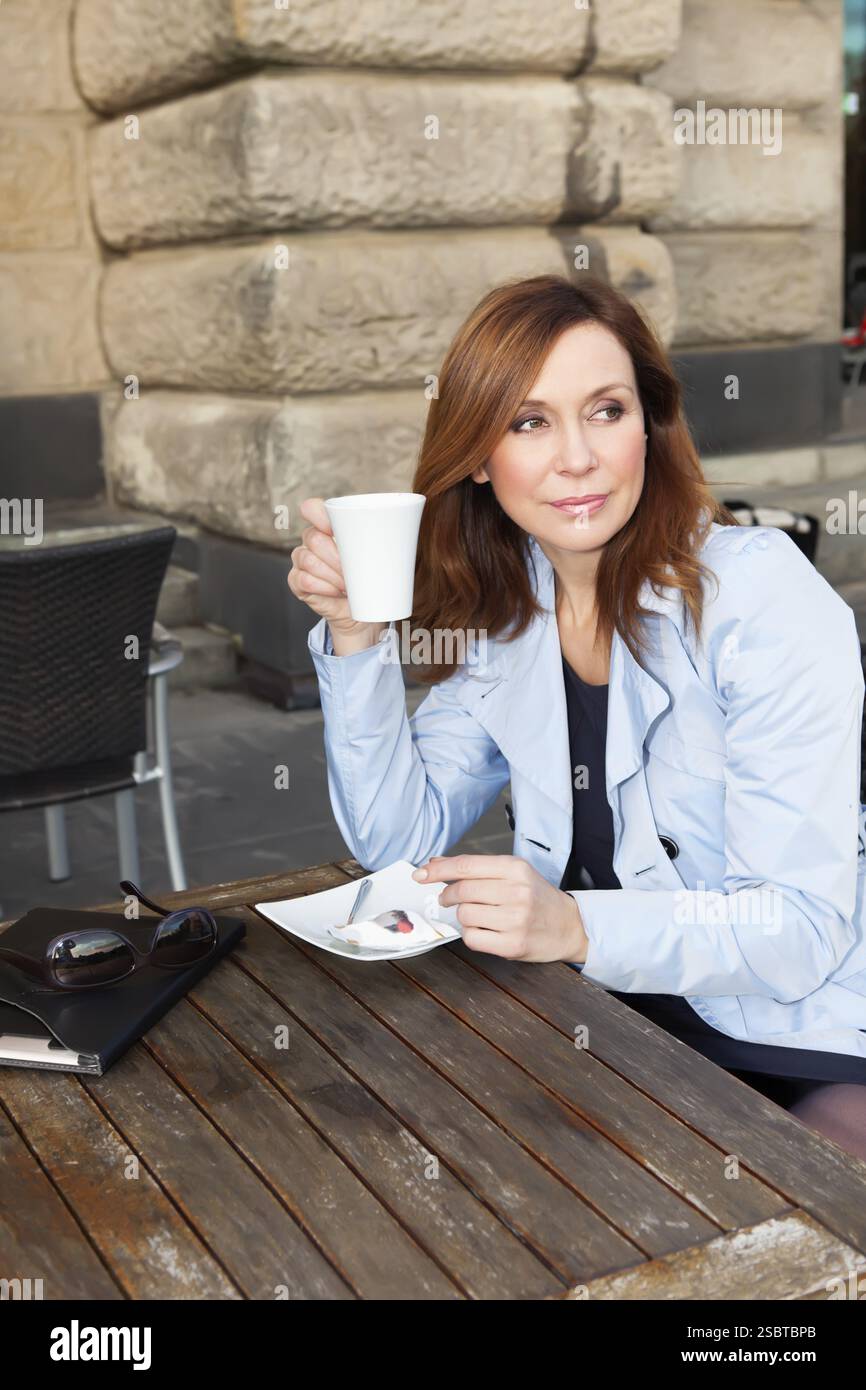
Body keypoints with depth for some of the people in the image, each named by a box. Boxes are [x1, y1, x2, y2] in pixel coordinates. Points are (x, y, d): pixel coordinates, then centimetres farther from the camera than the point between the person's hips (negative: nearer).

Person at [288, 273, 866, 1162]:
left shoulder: (763, 596, -17)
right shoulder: (502, 613, 2)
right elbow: (401, 841, -1)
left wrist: (578, 928, -35)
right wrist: (354, 636, -12)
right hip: (611, 1017, 5)